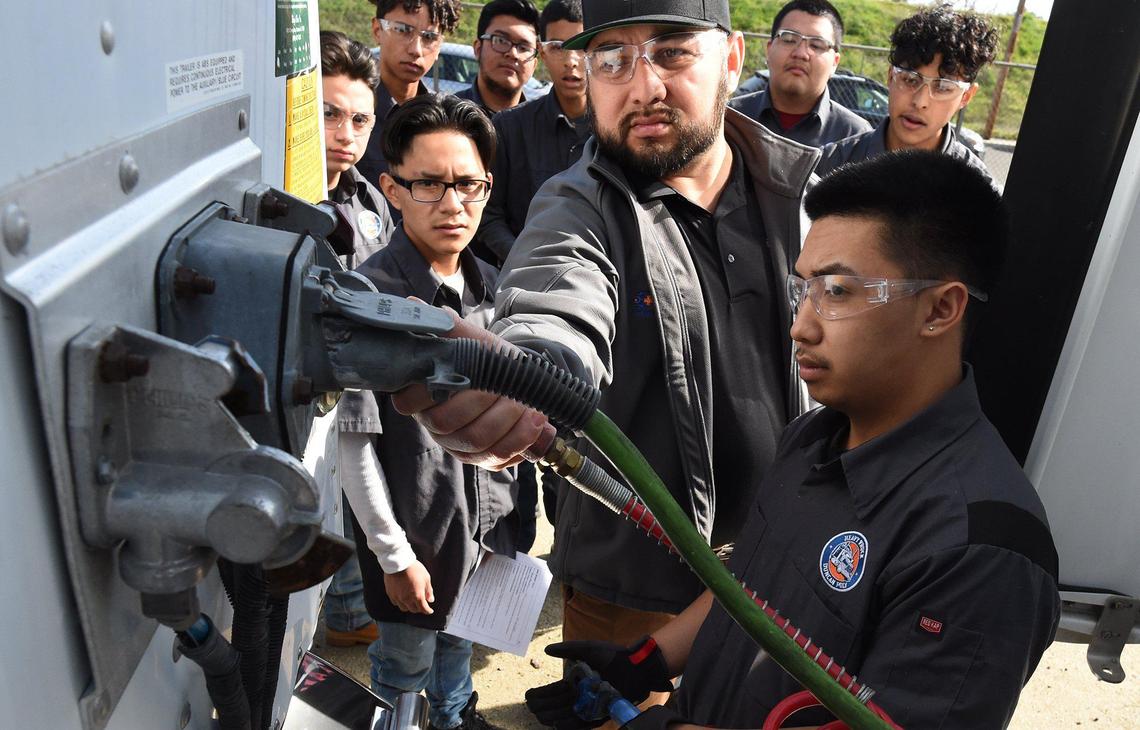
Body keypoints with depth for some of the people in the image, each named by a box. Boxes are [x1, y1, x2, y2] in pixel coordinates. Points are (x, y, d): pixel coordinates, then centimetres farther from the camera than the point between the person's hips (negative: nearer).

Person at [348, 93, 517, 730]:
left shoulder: (489, 284, -2)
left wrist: (509, 507, 10)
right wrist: (394, 555, -15)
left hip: (489, 517, 6)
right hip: (417, 531, -5)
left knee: (459, 635, 28)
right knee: (407, 661, 17)